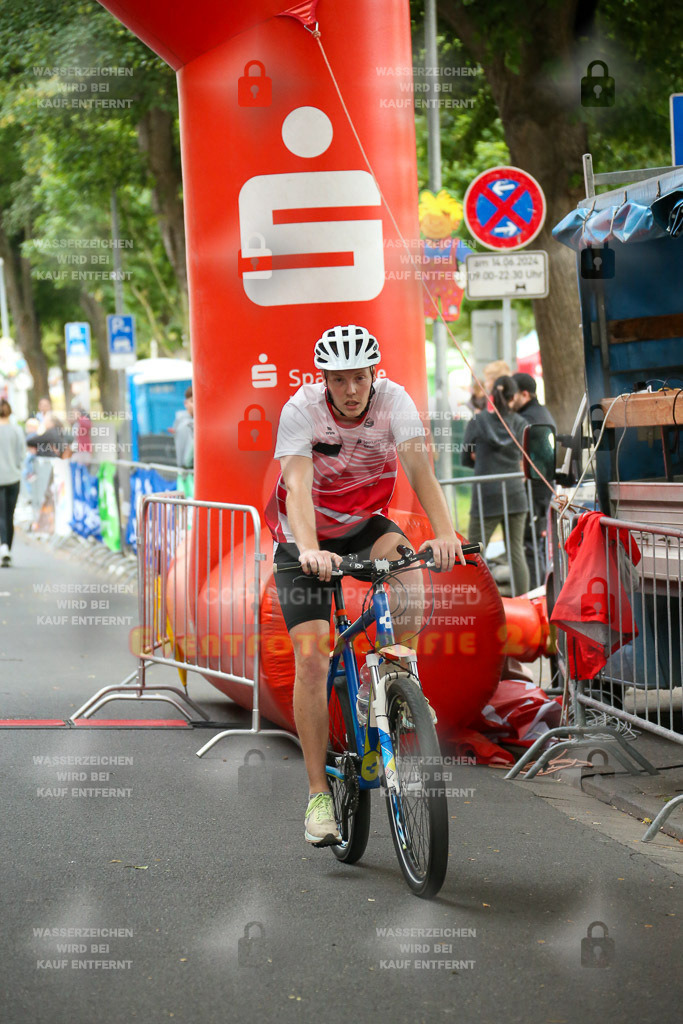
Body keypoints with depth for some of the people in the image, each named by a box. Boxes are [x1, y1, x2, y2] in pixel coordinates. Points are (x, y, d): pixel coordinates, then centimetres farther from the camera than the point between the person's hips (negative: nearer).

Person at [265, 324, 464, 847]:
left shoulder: (393, 400, -21)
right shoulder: (301, 410, -25)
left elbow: (418, 464, -34)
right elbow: (297, 485, -37)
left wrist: (445, 533, -50)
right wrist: (309, 551, -56)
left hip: (364, 525, 2)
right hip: (304, 537, -2)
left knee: (409, 570, -33)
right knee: (311, 657, -14)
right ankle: (319, 794, -6)